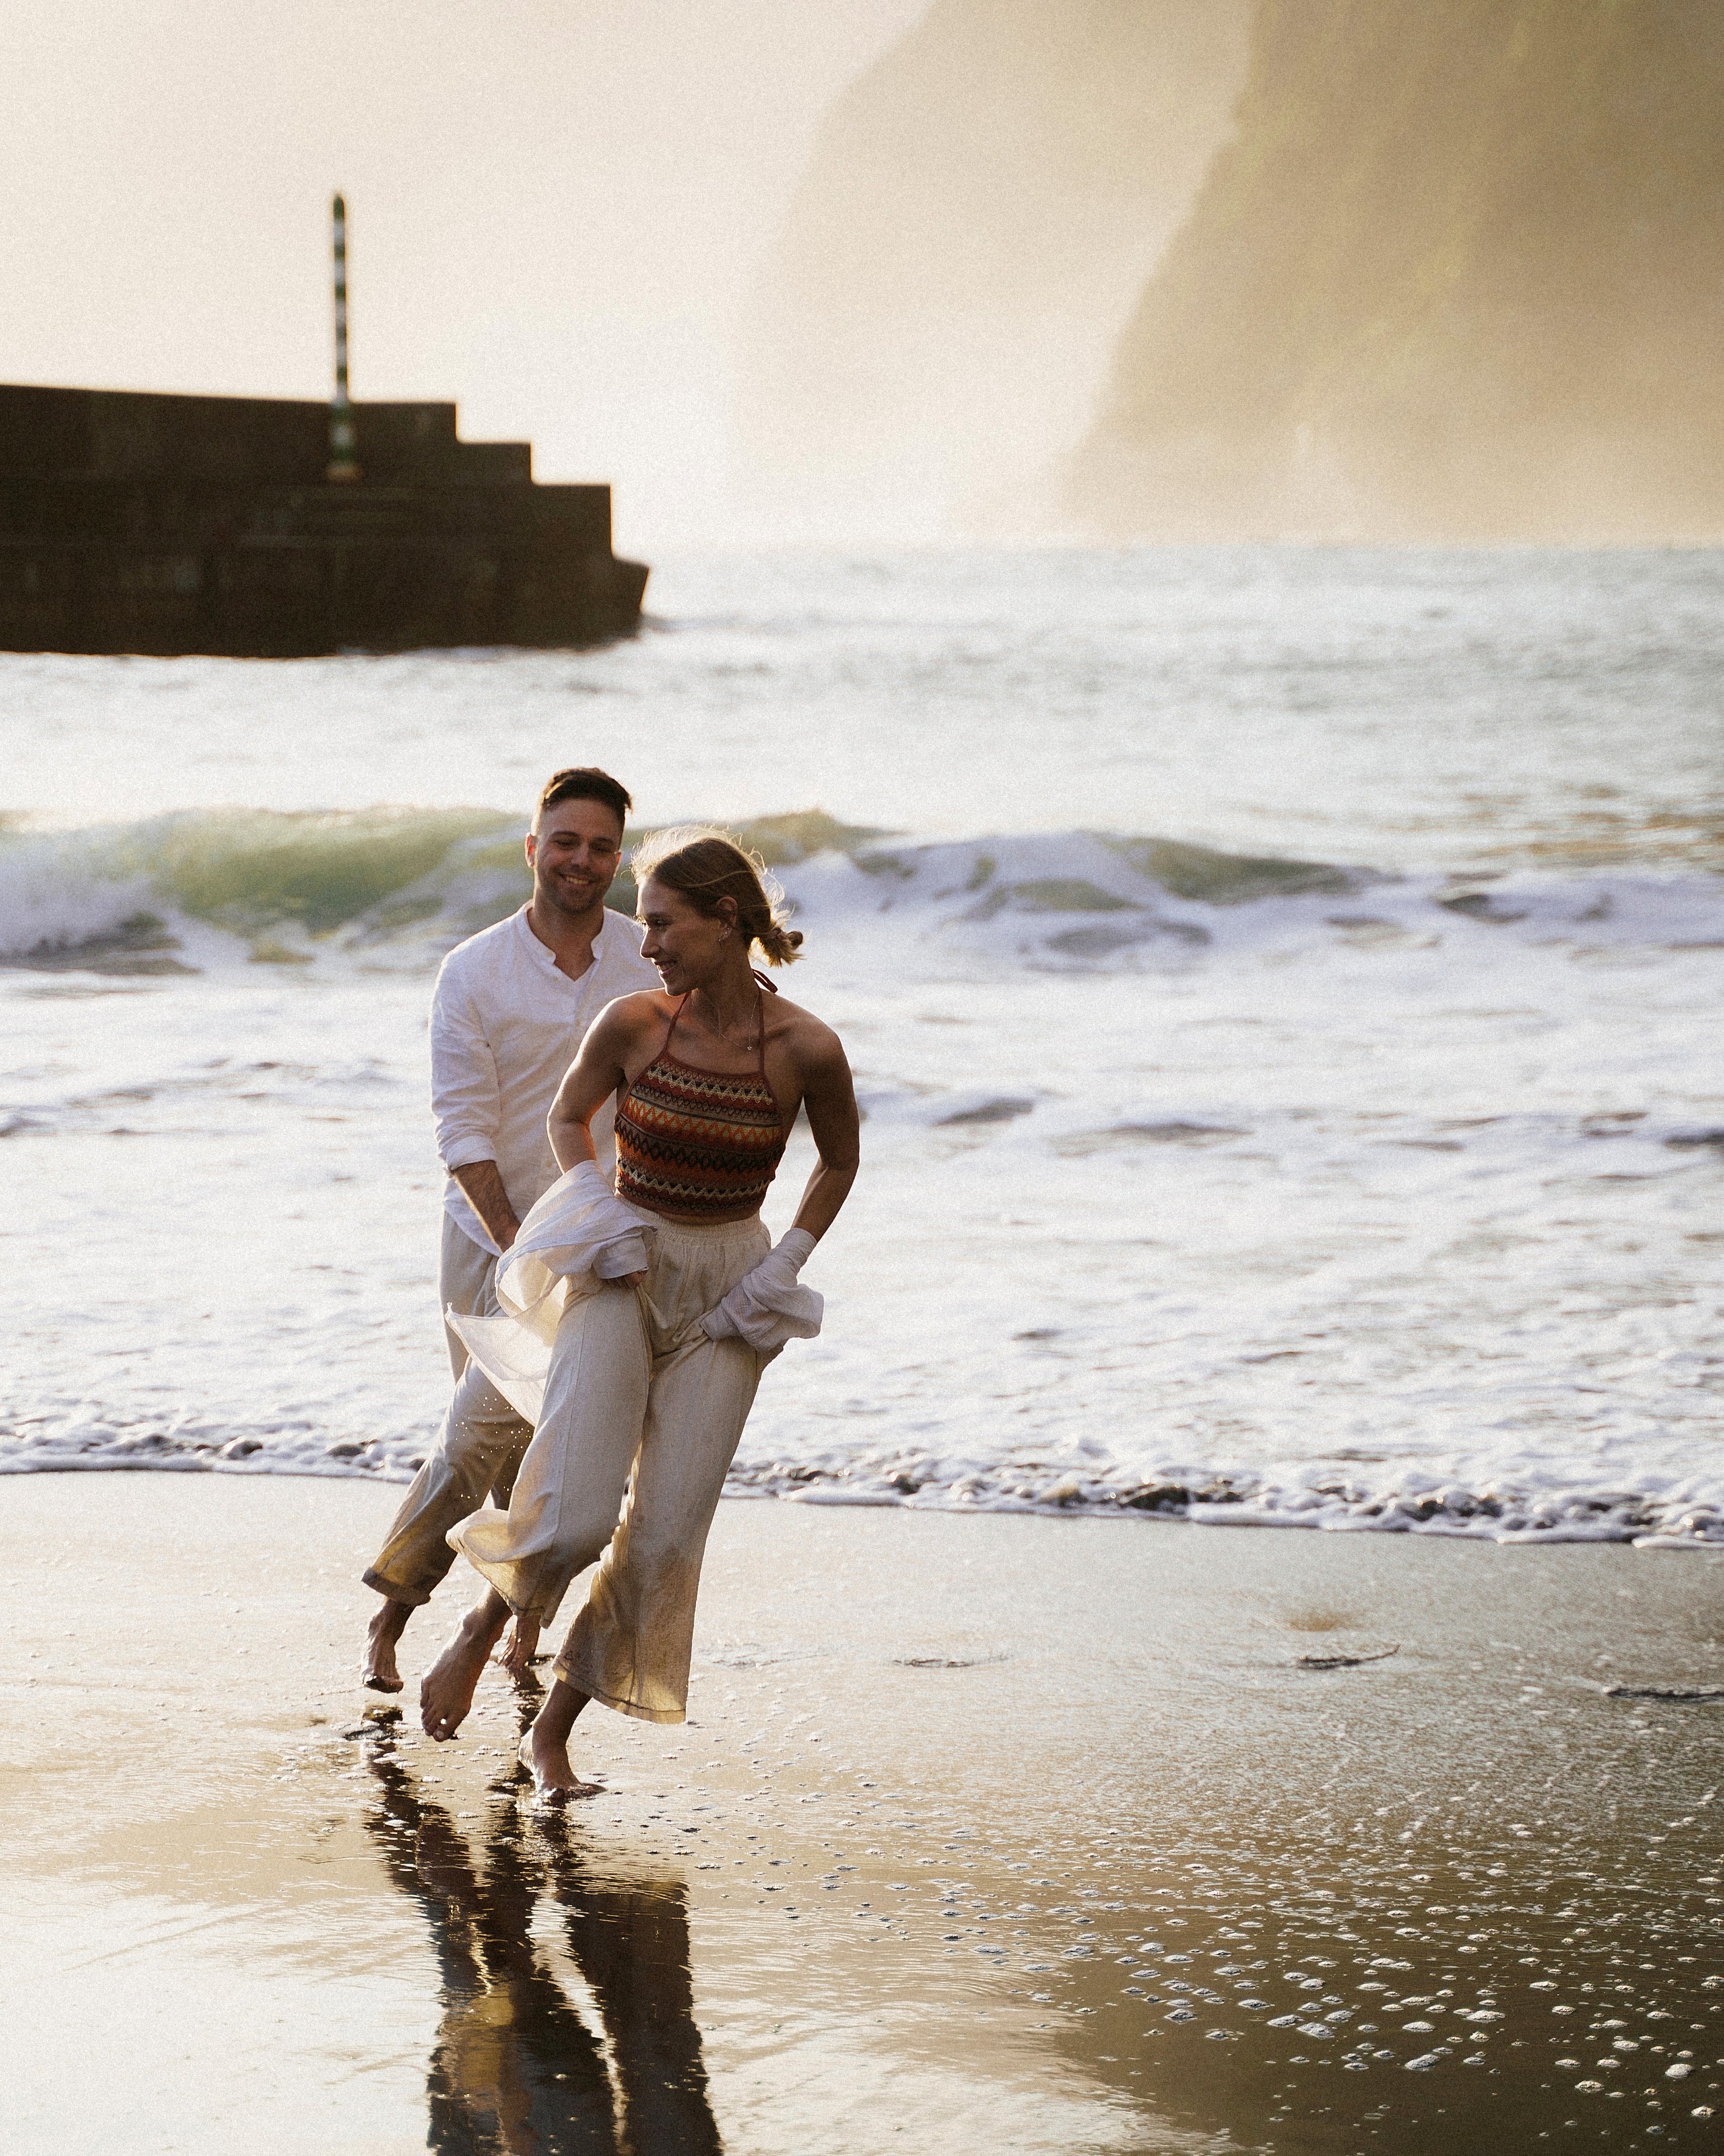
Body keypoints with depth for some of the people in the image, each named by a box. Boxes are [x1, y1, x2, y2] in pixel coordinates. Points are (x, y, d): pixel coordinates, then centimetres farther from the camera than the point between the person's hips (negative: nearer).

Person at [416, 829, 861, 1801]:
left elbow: (840, 1164, 6)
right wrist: (592, 1200, -7)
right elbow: (569, 1115, 10)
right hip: (623, 1271, 0)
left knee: (665, 1534, -4)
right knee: (573, 1511, -16)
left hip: (725, 1292, 0)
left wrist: (787, 1264, -3)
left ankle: (553, 1734, 11)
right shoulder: (633, 1025, -10)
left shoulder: (807, 1048, -13)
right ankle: (481, 1631, 16)